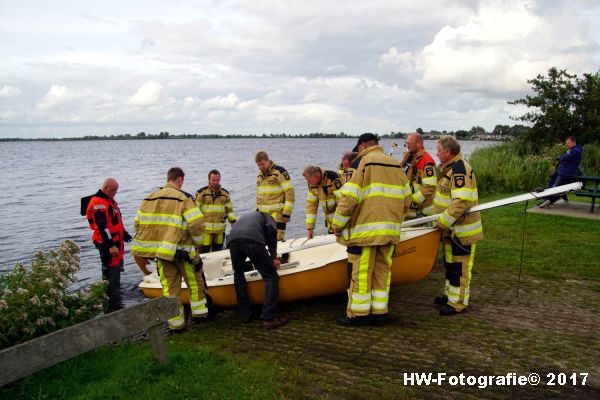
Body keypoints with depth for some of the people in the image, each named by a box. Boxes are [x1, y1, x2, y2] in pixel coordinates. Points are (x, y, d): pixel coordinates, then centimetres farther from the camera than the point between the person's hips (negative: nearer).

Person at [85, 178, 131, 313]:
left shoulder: (110, 201, 16)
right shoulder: (98, 204, -17)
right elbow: (102, 227, -24)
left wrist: (124, 234, 32)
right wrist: (111, 245, -26)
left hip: (116, 242, 11)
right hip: (107, 245, -11)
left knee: (116, 270, 18)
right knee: (110, 274, -7)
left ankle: (116, 303, 30)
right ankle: (111, 306, -2)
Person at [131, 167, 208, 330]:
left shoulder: (149, 199, 9)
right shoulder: (184, 198, -9)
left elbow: (138, 224, 11)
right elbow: (196, 225, -19)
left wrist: (154, 242, 18)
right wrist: (197, 243, -1)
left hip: (161, 251, 5)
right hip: (183, 251, -4)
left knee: (170, 287, 12)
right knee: (195, 282, 15)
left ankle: (176, 323, 18)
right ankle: (199, 312, 23)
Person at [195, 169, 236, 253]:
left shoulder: (225, 193, 11)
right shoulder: (201, 193, -3)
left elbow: (229, 210, 16)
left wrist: (233, 222, 9)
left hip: (220, 230, 4)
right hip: (205, 229, -4)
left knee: (218, 252, 11)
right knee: (204, 251, -6)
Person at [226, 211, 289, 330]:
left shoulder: (244, 216, 46)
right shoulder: (268, 216, 32)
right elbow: (271, 229, 8)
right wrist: (274, 256, 11)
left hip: (232, 240, 5)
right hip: (253, 240, -4)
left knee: (238, 277, 25)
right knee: (271, 277, 5)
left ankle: (245, 315, 27)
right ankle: (268, 319, -2)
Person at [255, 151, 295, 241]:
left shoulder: (280, 172, -9)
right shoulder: (259, 176, 14)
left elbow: (290, 192, -12)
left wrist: (287, 213, -15)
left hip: (277, 213, -7)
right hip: (263, 214, 7)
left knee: (277, 239, -12)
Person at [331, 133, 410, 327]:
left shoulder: (364, 162, -6)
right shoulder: (397, 165, 14)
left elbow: (349, 197, -14)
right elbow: (406, 197, 15)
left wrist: (338, 225, -5)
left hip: (366, 229, -6)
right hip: (390, 230, 7)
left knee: (361, 272, 2)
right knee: (382, 270, 12)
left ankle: (358, 314, 10)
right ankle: (380, 313, 19)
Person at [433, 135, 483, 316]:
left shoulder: (459, 169, -22)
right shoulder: (449, 168, 12)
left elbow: (462, 202, -31)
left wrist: (443, 221, -24)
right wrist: (441, 220, 17)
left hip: (462, 231, -11)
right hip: (451, 229, 11)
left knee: (459, 267, 0)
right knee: (450, 263, 21)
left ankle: (458, 303, 10)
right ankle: (450, 294, 35)